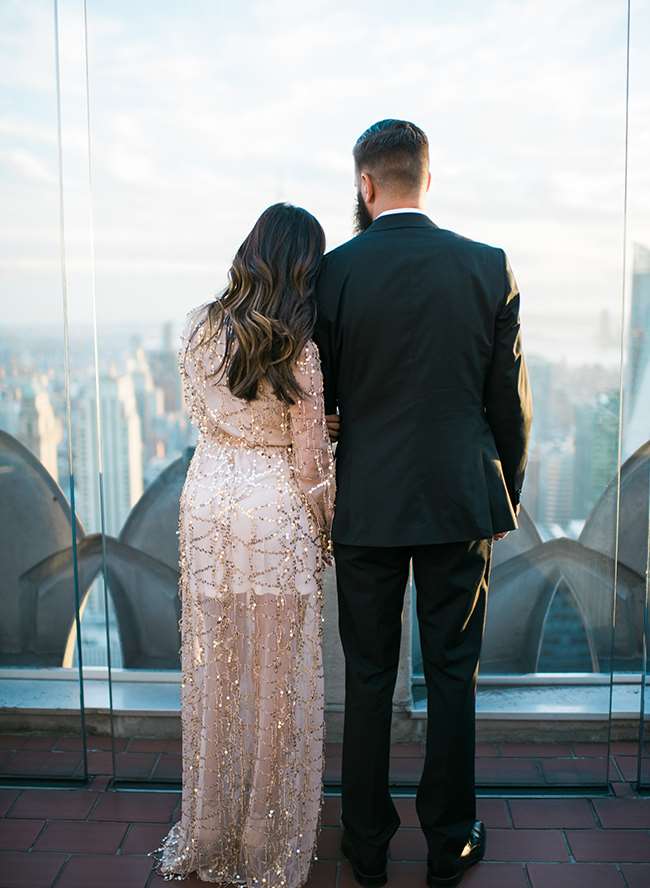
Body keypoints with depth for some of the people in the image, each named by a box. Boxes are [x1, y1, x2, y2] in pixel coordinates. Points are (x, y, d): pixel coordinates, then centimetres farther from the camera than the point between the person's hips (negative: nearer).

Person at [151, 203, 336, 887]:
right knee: (275, 679, 8)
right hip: (275, 514, -4)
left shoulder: (198, 329, 1)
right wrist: (325, 530, 7)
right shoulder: (297, 348, -13)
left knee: (213, 670, 15)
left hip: (206, 502, 5)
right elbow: (310, 459, -8)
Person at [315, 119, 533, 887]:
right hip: (461, 501, 1)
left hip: (366, 504, -1)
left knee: (367, 678, 12)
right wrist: (506, 492, 14)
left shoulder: (334, 269, -8)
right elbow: (510, 398, 0)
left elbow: (318, 398, -2)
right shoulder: (490, 267, -3)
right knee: (452, 676, 13)